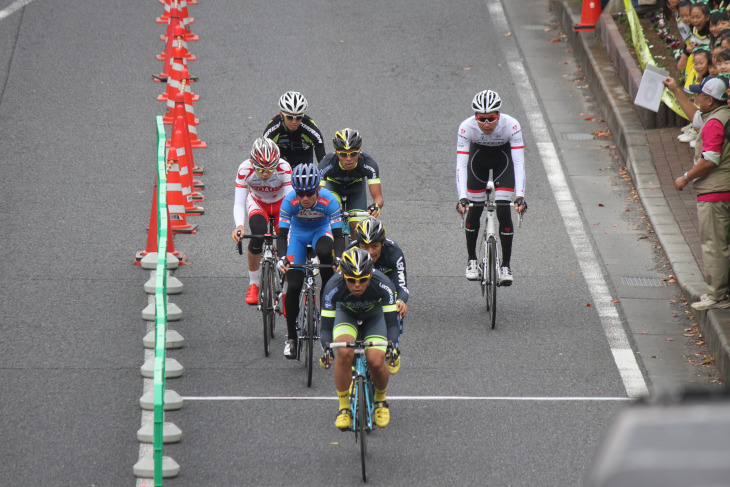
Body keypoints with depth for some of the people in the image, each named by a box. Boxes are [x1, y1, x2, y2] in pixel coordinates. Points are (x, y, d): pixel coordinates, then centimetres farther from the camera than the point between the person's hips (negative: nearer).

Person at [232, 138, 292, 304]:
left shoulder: (284, 168, -34)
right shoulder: (245, 170, -32)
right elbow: (239, 203, -32)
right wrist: (239, 226, -51)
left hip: (280, 203, 1)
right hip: (257, 203, -1)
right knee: (258, 234, -30)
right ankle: (253, 283, -10)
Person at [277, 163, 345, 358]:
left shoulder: (328, 200, -31)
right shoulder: (289, 201, -30)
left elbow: (338, 235, -28)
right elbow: (281, 235, -27)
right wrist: (283, 257, -44)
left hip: (321, 230, -1)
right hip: (297, 233, 1)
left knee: (324, 252, -38)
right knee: (294, 286, -10)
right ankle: (291, 337, 4)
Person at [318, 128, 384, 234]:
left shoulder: (368, 164, -37)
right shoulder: (327, 163, -39)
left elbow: (378, 197, -39)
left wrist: (376, 206, -62)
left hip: (356, 188, 1)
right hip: (333, 186, -1)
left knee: (356, 226, -13)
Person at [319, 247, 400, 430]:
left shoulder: (383, 285, -34)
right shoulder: (334, 287, -33)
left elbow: (391, 323, -28)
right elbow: (326, 327, -27)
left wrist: (392, 346, -46)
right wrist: (327, 349, -45)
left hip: (374, 317, 0)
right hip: (346, 315, 0)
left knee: (376, 361, -24)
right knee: (344, 352, -32)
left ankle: (381, 401, 9)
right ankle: (344, 408, -13)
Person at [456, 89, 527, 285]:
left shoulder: (511, 126, -35)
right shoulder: (466, 127, -33)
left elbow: (519, 162, -36)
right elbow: (461, 164, -35)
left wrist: (520, 196, -47)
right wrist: (462, 198, -46)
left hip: (503, 157, -1)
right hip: (478, 157, 1)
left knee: (503, 212, -12)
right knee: (474, 210, -3)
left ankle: (506, 265, -2)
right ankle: (471, 260, 17)